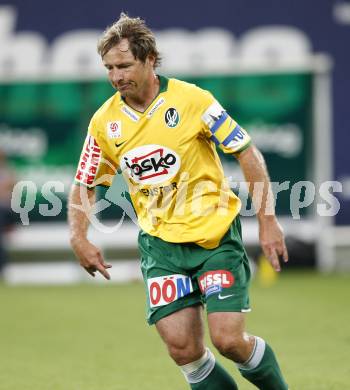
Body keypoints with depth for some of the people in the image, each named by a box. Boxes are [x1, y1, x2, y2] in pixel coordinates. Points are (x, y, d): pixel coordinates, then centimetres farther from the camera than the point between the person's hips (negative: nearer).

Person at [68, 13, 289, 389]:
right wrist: (79, 237, -4)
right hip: (159, 242, 3)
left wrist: (267, 220, -9)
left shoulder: (190, 99, -11)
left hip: (215, 234, -3)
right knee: (181, 347, -9)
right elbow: (84, 186, 13)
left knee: (229, 340, -11)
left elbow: (248, 153, -6)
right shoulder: (104, 122, 0)